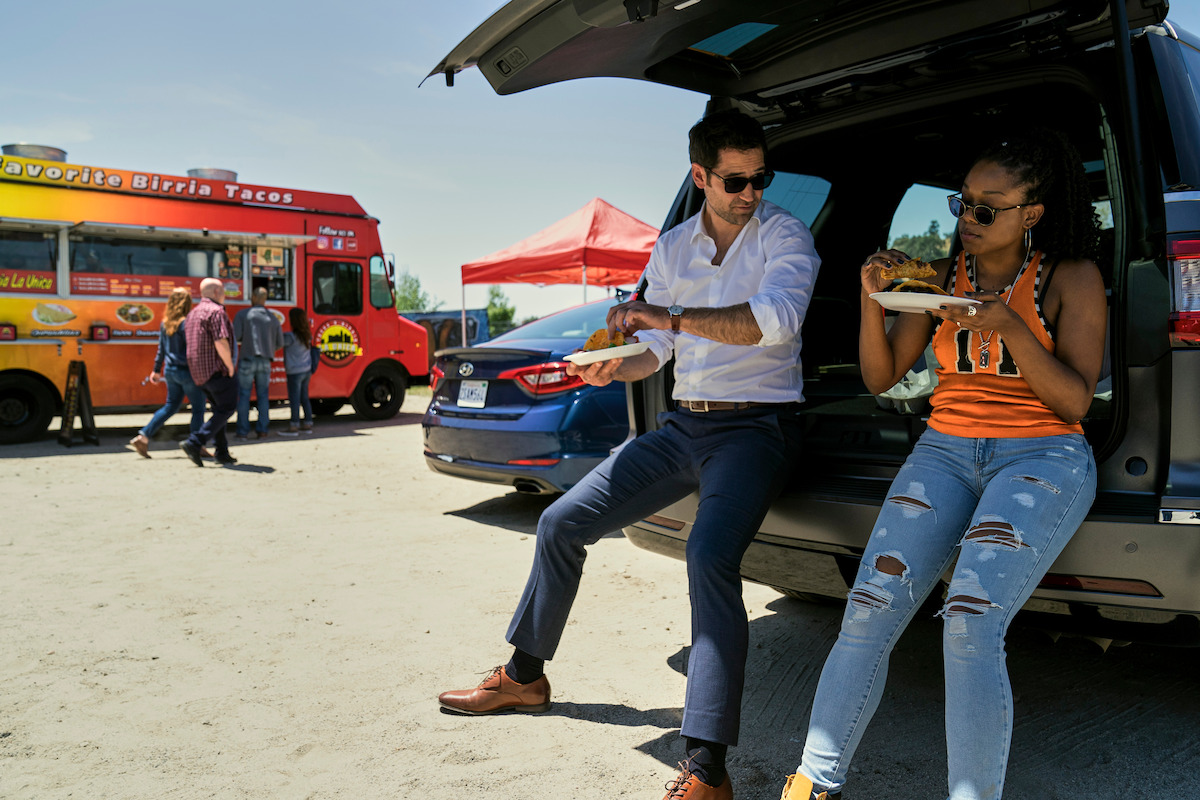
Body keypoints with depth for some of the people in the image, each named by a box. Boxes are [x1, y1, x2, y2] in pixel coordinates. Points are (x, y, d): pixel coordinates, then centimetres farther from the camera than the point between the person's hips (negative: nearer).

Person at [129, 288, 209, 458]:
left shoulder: (165, 323, 7)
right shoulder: (186, 324, -16)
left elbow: (161, 348, 14)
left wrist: (156, 370, 22)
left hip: (170, 370, 8)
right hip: (186, 371, -8)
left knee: (170, 406, 19)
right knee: (198, 408, 5)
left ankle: (143, 436, 11)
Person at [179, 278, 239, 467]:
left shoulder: (192, 314, 18)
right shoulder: (216, 311, -12)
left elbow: (190, 344, 21)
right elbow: (221, 343, -22)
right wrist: (230, 367, -13)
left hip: (199, 372, 9)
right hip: (216, 369, -9)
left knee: (219, 409, 17)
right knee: (227, 409, -3)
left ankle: (222, 453, 17)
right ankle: (194, 443, -13)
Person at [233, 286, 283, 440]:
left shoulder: (243, 314, -2)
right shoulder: (273, 318, 8)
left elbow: (235, 337, -11)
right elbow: (279, 343, 10)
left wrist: (244, 341, 12)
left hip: (247, 359, -2)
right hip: (265, 361, 3)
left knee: (244, 396, 2)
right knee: (263, 396, 9)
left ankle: (243, 432, 1)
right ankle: (262, 430, 8)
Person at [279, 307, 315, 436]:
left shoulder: (290, 337, -18)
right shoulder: (307, 334, 3)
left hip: (295, 372, -7)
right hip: (307, 371, 7)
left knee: (294, 399, -2)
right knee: (304, 398, 15)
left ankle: (294, 427, 1)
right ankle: (308, 424, 19)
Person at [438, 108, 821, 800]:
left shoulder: (783, 235, -4)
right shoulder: (672, 247, 13)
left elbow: (777, 317, -25)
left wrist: (671, 316, -33)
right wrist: (615, 368, -5)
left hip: (756, 425, -6)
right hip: (684, 425, 6)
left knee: (710, 557, -33)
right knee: (561, 523, 4)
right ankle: (525, 677, 24)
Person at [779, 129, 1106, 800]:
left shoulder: (1072, 279, 3)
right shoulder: (939, 278, 12)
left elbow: (1075, 403, -4)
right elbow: (881, 377, 11)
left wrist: (1010, 328, -18)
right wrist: (873, 299, -5)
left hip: (1043, 459, -3)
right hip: (945, 450, 3)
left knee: (970, 625, -27)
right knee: (868, 614, -15)